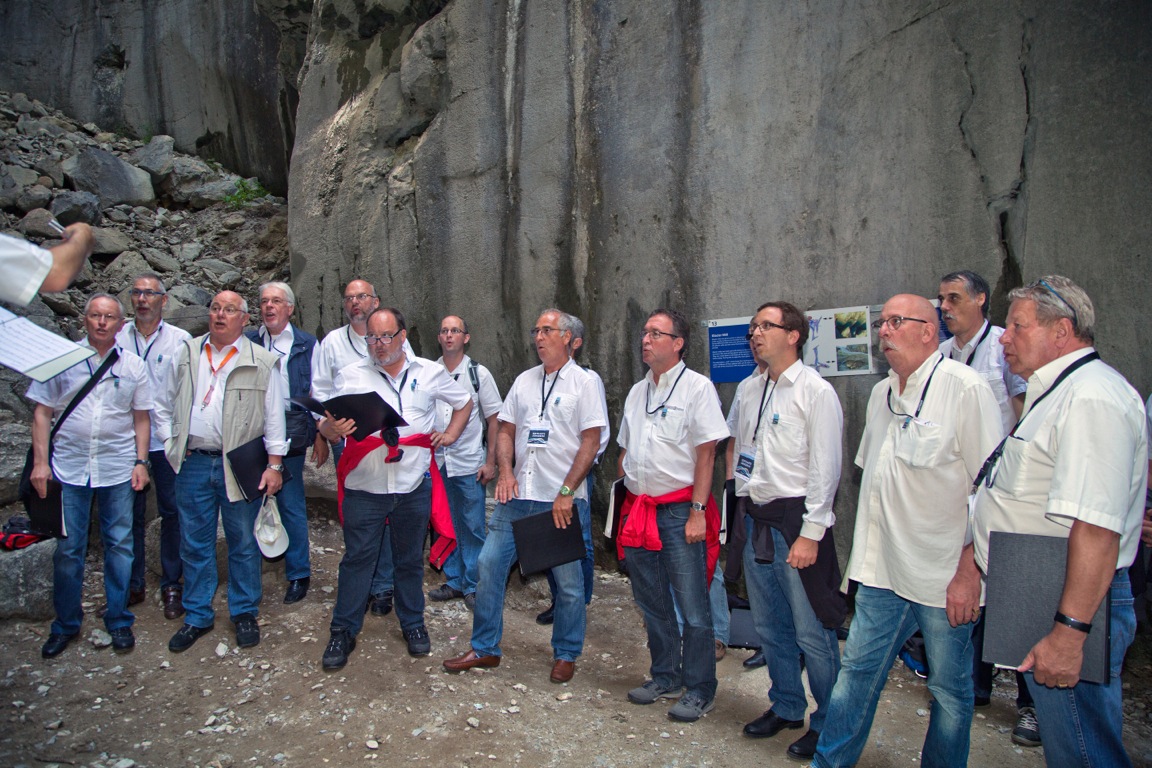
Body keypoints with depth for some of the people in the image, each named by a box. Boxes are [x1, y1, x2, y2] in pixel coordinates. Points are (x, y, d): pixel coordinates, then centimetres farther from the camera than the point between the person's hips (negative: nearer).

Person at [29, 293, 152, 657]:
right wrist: (40, 461, -4)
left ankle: (119, 622, 20)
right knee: (67, 549, 6)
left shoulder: (133, 366, 6)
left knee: (120, 546, 6)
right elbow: (42, 412, 3)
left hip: (118, 468, 1)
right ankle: (65, 624, 23)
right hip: (69, 467, 0)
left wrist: (141, 462, 1)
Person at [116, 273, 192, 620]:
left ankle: (172, 585, 17)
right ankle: (131, 585, 22)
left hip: (168, 440, -2)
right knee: (129, 513, 9)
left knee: (172, 513, 4)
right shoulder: (117, 337, 5)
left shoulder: (181, 340, 0)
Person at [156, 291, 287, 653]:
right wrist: (171, 443, 6)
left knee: (243, 542, 8)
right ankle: (198, 616, 25)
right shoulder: (187, 354, 9)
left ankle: (244, 613, 23)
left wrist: (274, 464, -6)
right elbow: (164, 405, 17)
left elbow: (273, 417, -2)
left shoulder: (261, 362, -1)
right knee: (195, 542, 11)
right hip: (193, 463, 3)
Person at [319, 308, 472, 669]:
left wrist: (450, 434, 7)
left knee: (410, 559, 13)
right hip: (364, 486, -1)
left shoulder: (430, 373, 5)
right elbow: (327, 427, -3)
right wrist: (332, 428, -26)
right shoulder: (351, 375, 0)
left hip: (414, 486, 1)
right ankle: (343, 631, 19)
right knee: (357, 558, 3)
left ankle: (413, 625, 30)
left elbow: (464, 401, 21)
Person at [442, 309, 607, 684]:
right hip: (518, 496, 5)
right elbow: (505, 430, 14)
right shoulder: (524, 380, 12)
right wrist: (505, 471, -3)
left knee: (568, 580, 5)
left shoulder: (583, 382, -3)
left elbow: (591, 441, -9)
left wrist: (566, 492, -15)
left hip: (562, 499, -5)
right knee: (489, 564, 5)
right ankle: (484, 647, 21)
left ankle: (566, 655, 24)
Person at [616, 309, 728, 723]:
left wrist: (697, 512, -16)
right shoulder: (637, 391, 14)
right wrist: (622, 502, 13)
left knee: (693, 607, 1)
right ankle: (665, 677, 32)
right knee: (652, 603, 16)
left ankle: (699, 690, 16)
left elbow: (706, 454, -12)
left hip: (679, 511, -7)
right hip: (639, 510, 7)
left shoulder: (697, 387, -7)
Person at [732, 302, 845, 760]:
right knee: (769, 626, 18)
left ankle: (827, 722, 21)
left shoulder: (815, 391, -10)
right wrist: (745, 510, 13)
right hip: (756, 520, 7)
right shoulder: (750, 391, 11)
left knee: (811, 632, 0)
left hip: (795, 520, -7)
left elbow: (826, 469, -13)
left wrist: (811, 533, -17)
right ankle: (786, 707, 37)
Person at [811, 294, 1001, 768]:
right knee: (856, 671, 12)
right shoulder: (881, 394, 11)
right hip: (883, 571, 6)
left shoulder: (966, 388, -11)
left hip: (946, 579, -6)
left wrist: (970, 571, -15)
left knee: (950, 690, 10)